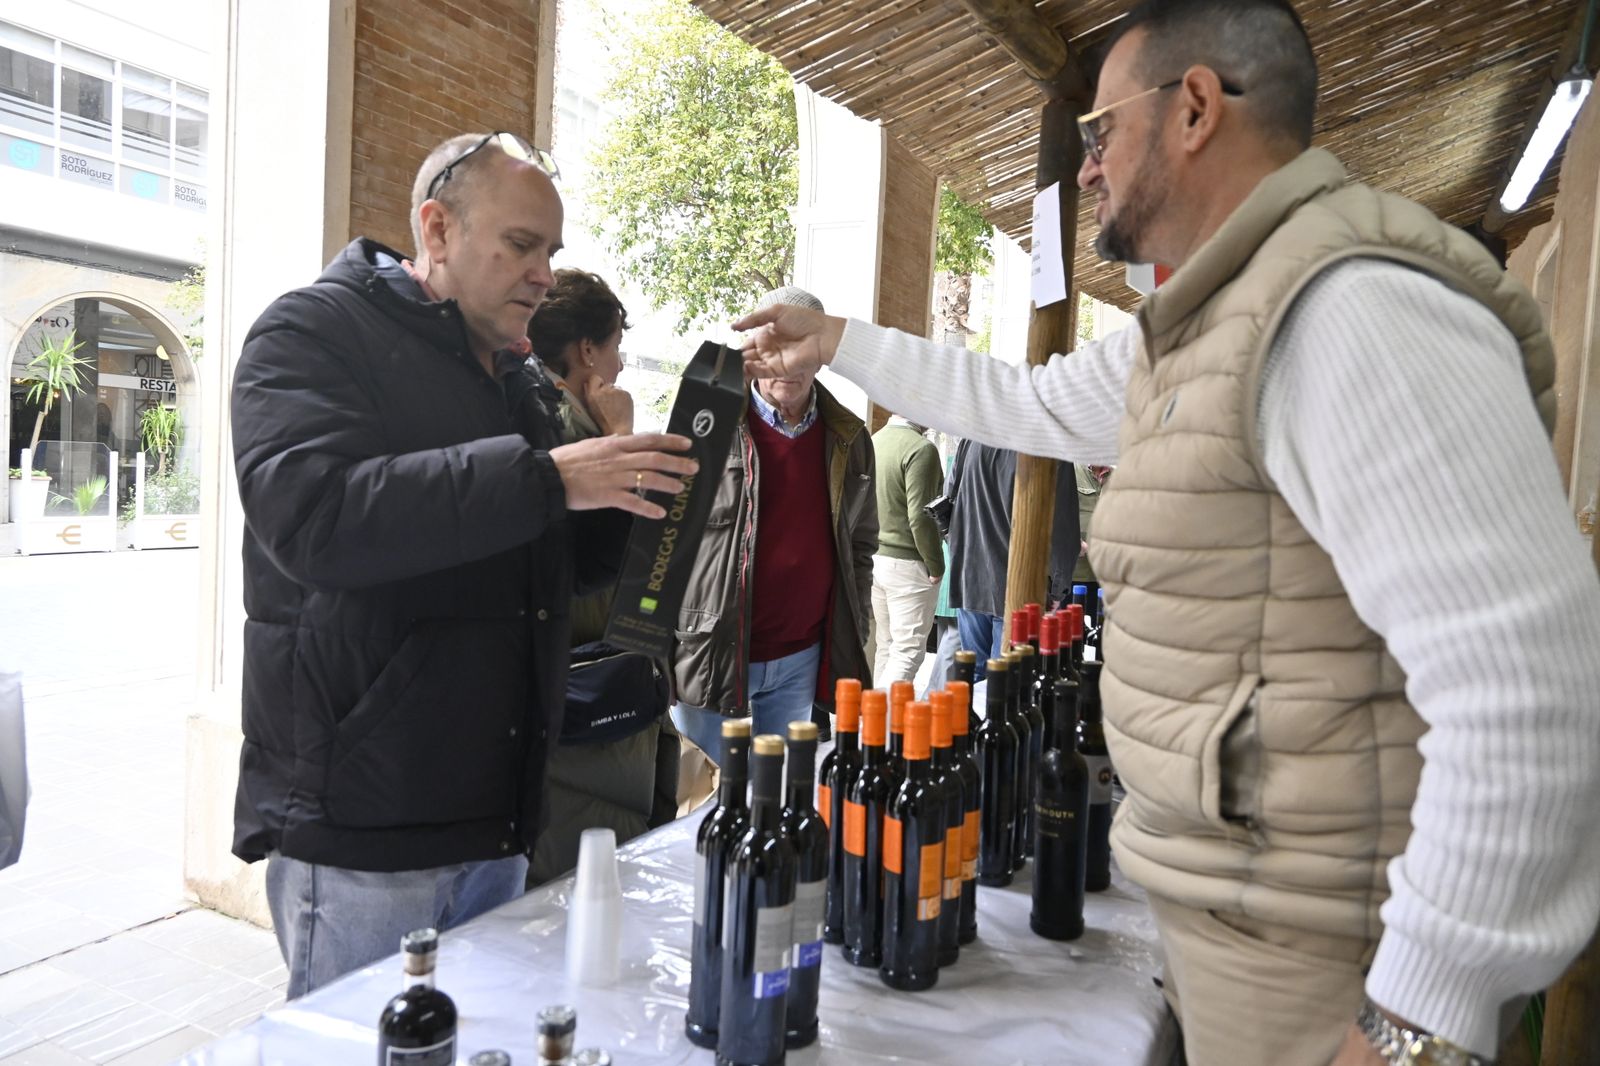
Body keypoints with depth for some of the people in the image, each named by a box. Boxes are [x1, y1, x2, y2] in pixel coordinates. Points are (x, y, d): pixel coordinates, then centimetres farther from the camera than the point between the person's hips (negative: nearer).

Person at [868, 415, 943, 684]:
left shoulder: (873, 441, 6)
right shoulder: (921, 448, -17)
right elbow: (920, 516, -21)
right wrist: (936, 566, -10)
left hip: (875, 558, 8)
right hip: (907, 563, -8)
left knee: (886, 645, 17)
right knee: (908, 651, -3)